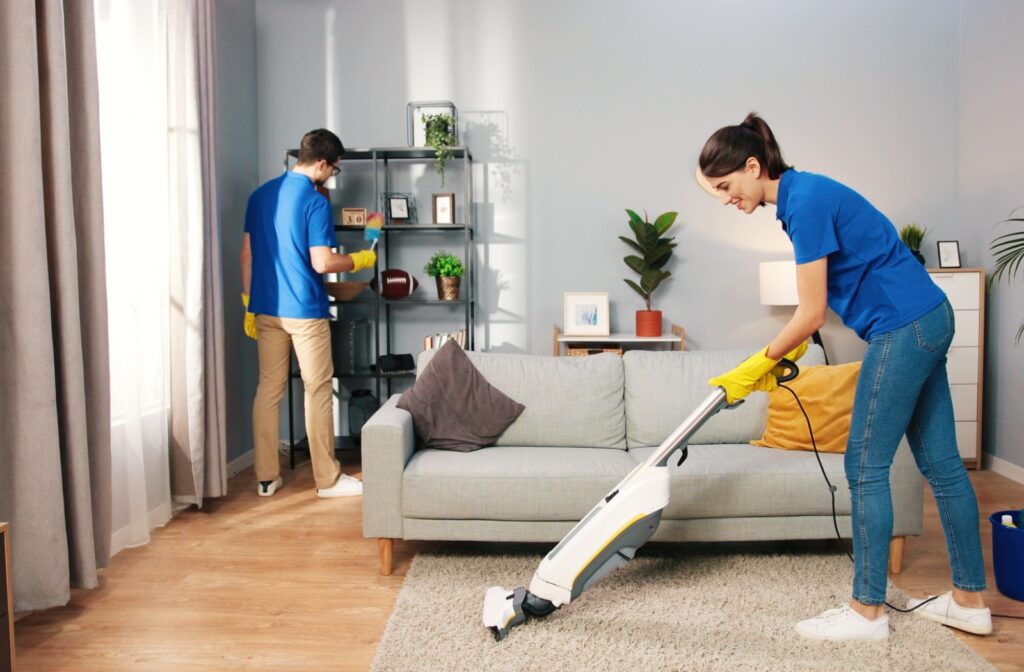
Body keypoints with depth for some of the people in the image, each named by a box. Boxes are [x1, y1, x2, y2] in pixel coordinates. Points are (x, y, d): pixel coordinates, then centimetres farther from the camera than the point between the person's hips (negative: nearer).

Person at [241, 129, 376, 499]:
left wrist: (248, 302, 16)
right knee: (317, 391, 2)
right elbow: (322, 263, -18)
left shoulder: (260, 195, 9)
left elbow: (247, 254, 11)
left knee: (268, 389, 10)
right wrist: (360, 260, -1)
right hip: (304, 309, -7)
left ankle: (266, 477, 16)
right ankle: (327, 478, 10)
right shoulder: (315, 201, -13)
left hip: (265, 308, 7)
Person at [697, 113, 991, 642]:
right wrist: (780, 355, 12)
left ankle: (867, 612, 6)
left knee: (865, 466, -4)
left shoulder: (806, 201, -19)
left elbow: (811, 315, -17)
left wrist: (757, 367, -7)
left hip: (902, 328, -10)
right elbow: (819, 306, 18)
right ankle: (969, 602, 22)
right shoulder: (802, 194, 11)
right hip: (927, 320, 10)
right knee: (940, 462, 12)